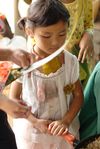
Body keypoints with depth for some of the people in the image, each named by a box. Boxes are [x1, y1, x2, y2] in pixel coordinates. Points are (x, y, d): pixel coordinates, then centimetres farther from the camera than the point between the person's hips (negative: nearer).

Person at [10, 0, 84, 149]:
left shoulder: (70, 61, -12)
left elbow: (78, 95, -3)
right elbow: (14, 99, -7)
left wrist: (66, 121, -17)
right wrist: (35, 121, -17)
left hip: (63, 130, 2)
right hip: (31, 130, -1)